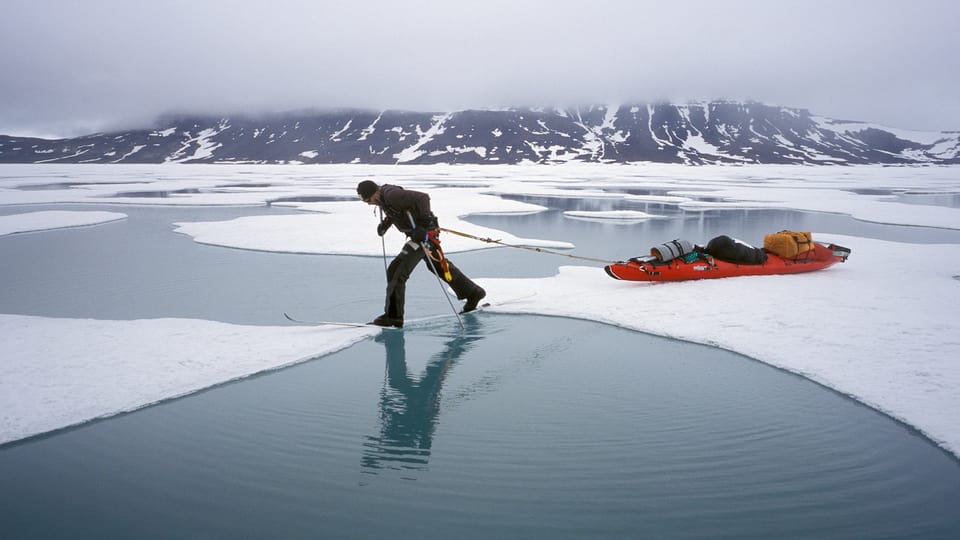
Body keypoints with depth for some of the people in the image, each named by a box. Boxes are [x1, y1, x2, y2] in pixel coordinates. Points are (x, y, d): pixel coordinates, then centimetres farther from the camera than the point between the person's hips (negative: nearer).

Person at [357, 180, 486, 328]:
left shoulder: (392, 195, -27)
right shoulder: (383, 195, 3)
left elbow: (422, 198, -31)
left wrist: (424, 224, -33)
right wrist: (385, 224, 8)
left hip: (425, 233, -11)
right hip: (419, 233, 11)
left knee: (396, 271, -13)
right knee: (440, 266, 26)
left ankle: (393, 316, -6)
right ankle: (473, 293, 41)